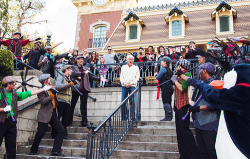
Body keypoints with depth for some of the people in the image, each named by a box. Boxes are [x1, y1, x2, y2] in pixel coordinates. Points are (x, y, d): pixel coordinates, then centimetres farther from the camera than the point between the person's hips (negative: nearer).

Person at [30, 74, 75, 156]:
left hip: (53, 114, 8)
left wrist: (70, 84, 33)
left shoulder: (52, 88, 12)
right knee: (40, 133, -1)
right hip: (45, 115, -8)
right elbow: (42, 102, -20)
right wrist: (51, 96, -25)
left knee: (61, 131, 1)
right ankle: (33, 150, 19)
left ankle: (55, 151, 4)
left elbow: (61, 87, 28)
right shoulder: (42, 90, -11)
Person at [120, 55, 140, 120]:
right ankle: (124, 117, 2)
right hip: (124, 86, 1)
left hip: (132, 86, -1)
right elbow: (121, 77, 11)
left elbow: (137, 78, 4)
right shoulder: (123, 67, 16)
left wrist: (130, 83, -8)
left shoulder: (136, 68, 12)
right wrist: (125, 83, -7)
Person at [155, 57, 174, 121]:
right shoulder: (169, 69, 18)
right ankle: (170, 116, 17)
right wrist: (158, 75, 18)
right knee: (168, 103, 13)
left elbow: (158, 78, -11)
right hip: (170, 87, 9)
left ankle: (167, 117, -9)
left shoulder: (163, 69, -9)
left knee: (166, 102, -8)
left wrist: (156, 75, 9)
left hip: (165, 88, -9)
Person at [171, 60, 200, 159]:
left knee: (184, 129, -11)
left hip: (183, 106, -9)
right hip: (178, 106, 9)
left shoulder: (186, 74, -8)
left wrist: (175, 80, -8)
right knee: (179, 130, 8)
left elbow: (182, 88, -21)